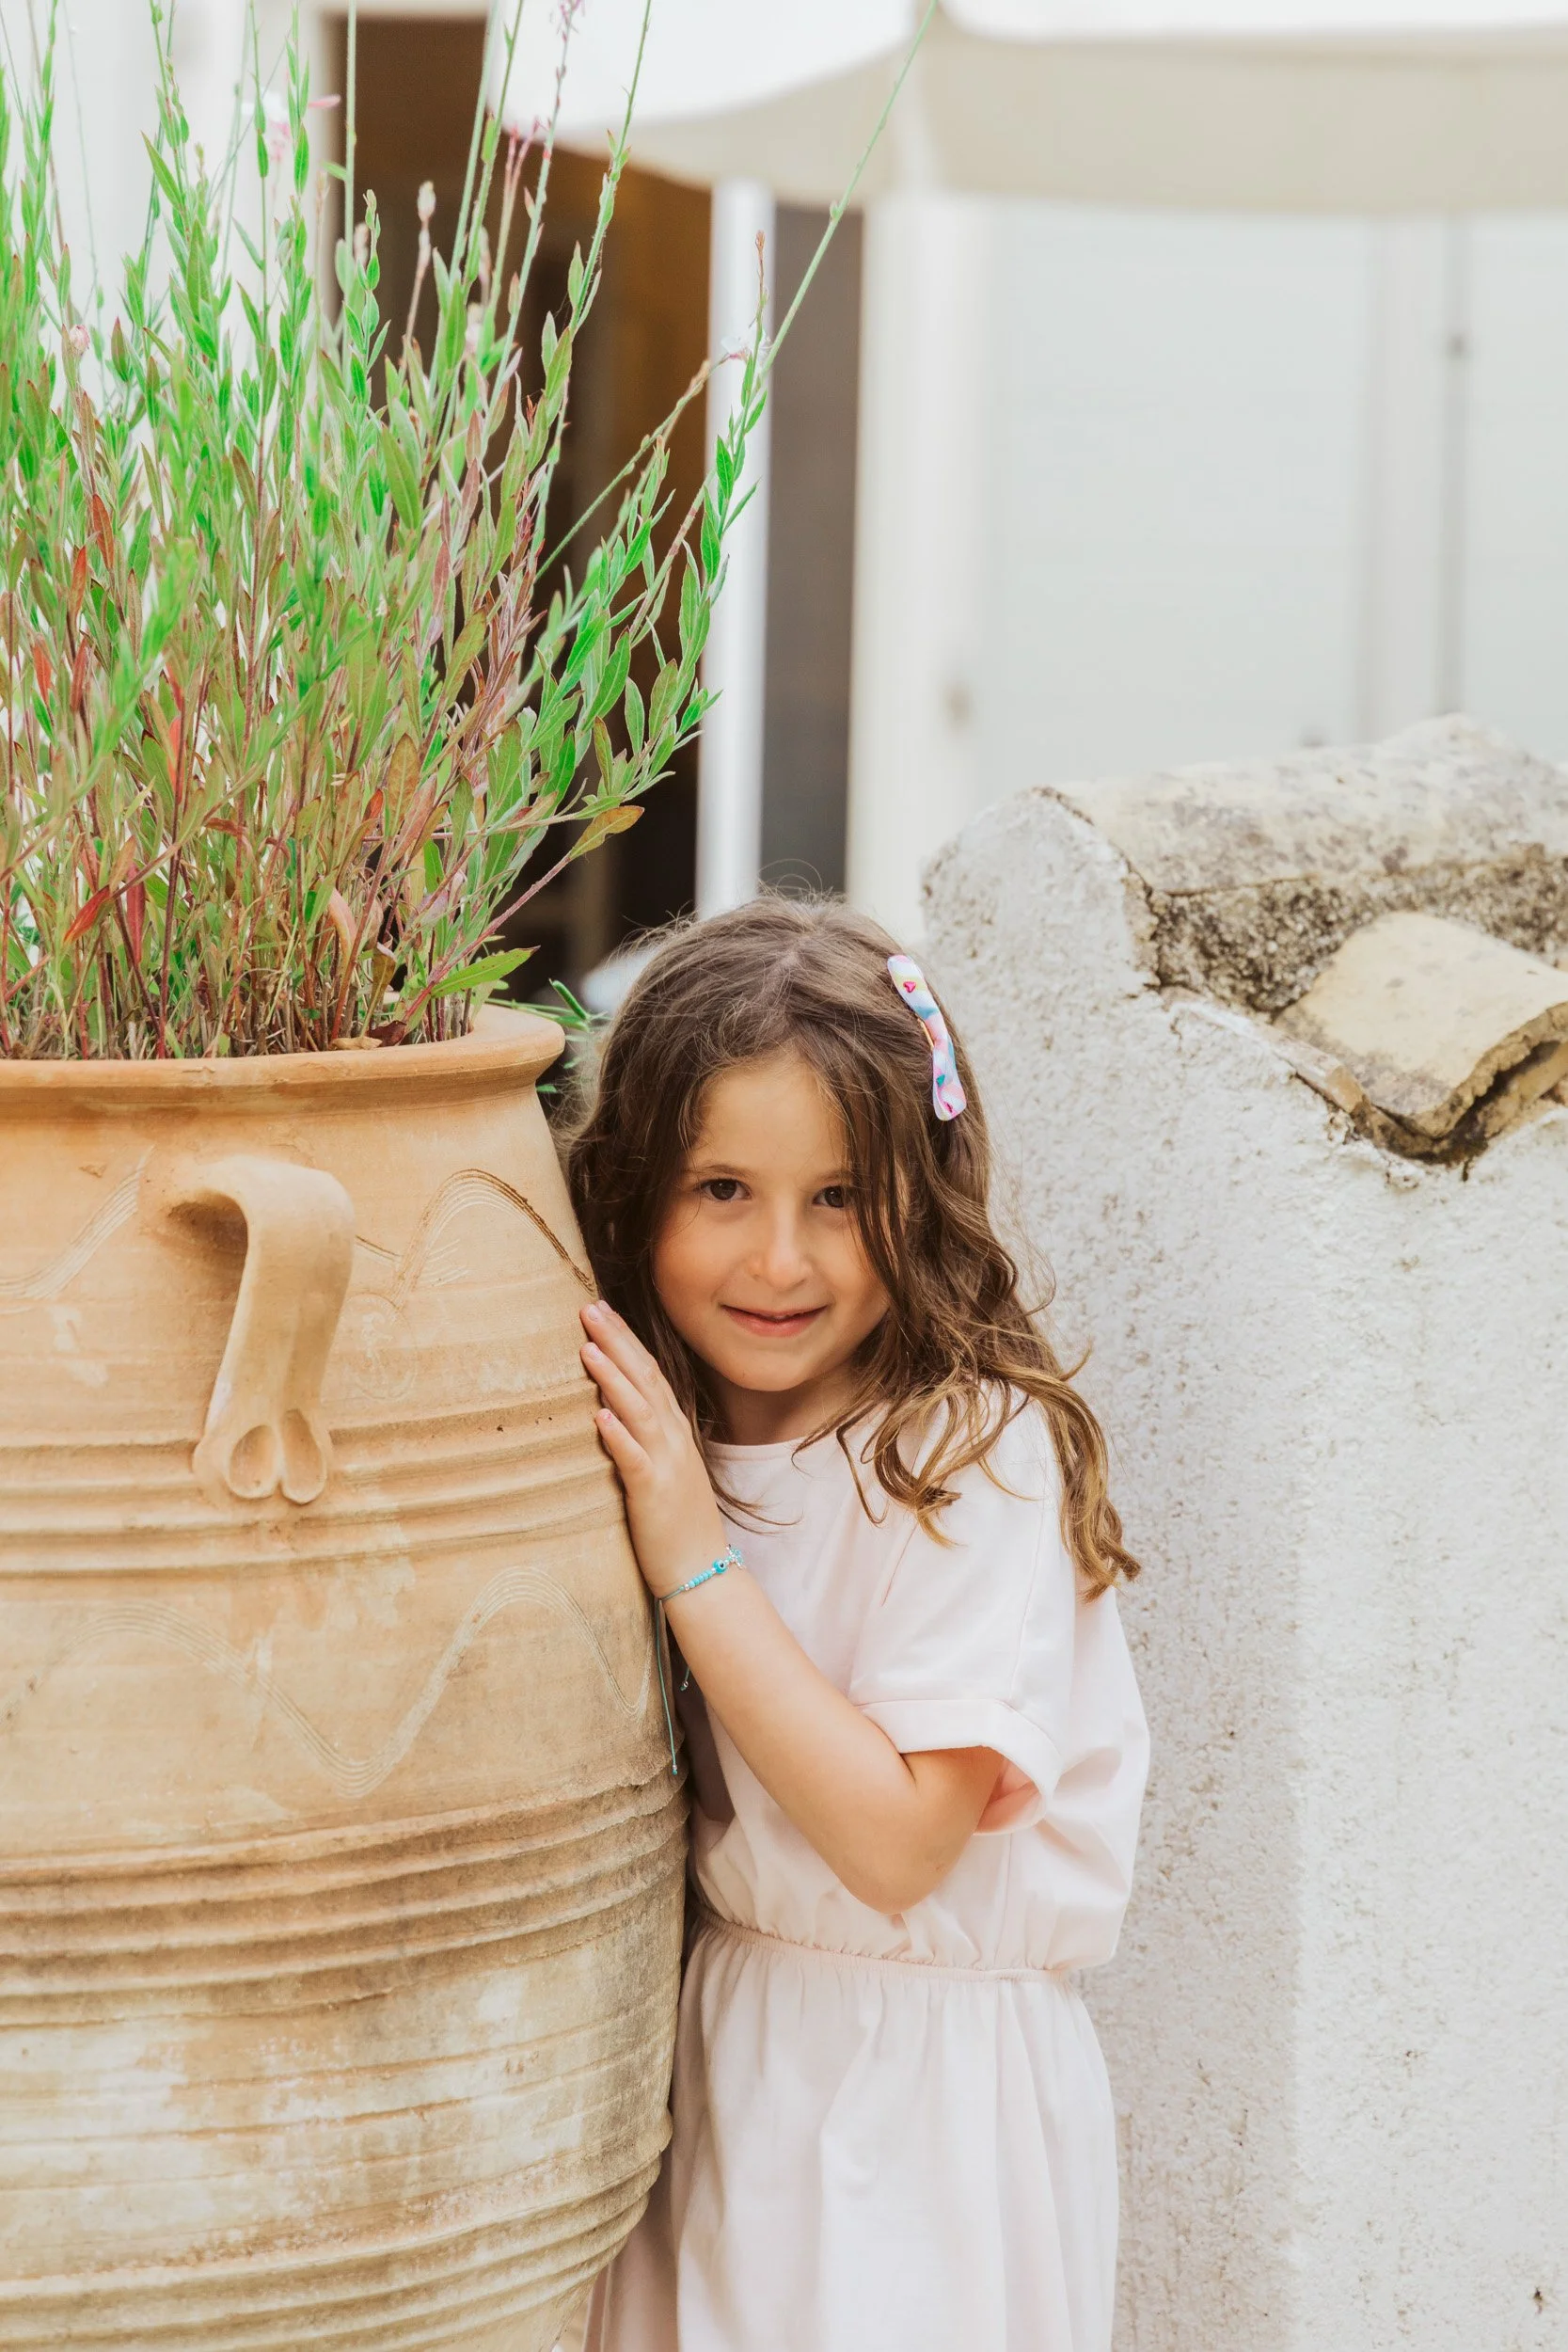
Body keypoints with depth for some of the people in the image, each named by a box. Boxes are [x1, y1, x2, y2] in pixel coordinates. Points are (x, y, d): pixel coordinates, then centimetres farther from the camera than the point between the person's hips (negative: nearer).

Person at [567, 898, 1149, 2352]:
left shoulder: (974, 1455, -19)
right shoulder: (662, 1436, 1)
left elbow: (898, 1844, -23)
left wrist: (696, 1561, -25)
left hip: (921, 2079, -6)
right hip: (714, 2042, 6)